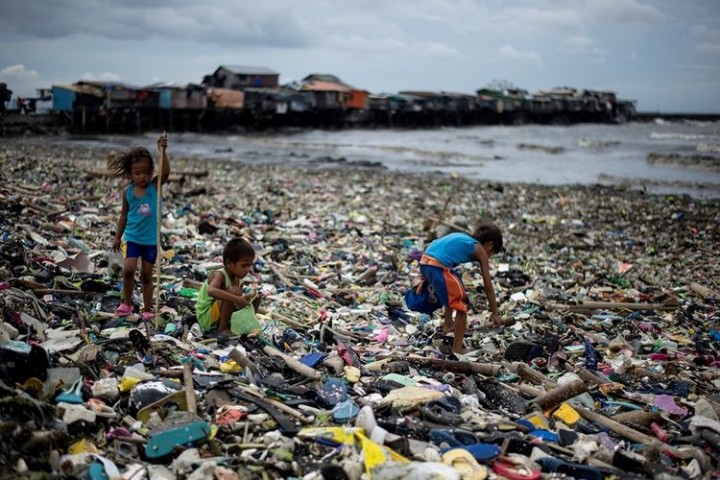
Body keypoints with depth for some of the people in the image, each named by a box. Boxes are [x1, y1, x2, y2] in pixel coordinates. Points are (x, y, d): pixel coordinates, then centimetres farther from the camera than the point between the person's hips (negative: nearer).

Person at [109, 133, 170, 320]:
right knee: (128, 270, -14)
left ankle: (147, 308, 21)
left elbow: (166, 171, -25)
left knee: (147, 275, 8)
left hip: (151, 240, 0)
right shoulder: (127, 192, -3)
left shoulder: (154, 186, -7)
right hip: (132, 238, 1)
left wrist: (163, 150, -36)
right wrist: (117, 237, 10)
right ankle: (127, 303, 7)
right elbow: (124, 215, 7)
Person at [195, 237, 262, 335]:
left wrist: (244, 298, -18)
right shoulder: (220, 275, -25)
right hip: (206, 317, -8)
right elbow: (211, 291, -46)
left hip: (219, 316, 8)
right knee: (232, 291, -32)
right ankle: (223, 328, -21)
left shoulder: (236, 277, 0)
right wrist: (238, 299, -49)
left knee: (255, 298, 5)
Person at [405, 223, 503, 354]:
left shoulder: (460, 237, 28)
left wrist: (425, 278, 26)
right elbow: (488, 286, 12)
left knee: (452, 290, 34)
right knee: (462, 305, 3)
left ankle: (448, 325, 50)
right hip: (438, 266, -8)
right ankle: (457, 350, 1)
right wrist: (495, 313, 19)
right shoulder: (480, 250, 11)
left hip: (424, 261, 8)